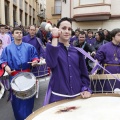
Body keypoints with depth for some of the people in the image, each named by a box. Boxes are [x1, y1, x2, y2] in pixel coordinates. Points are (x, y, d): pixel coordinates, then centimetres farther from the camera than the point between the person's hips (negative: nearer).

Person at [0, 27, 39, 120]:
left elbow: (35, 56, 8)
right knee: (16, 97, 7)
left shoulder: (29, 47, 6)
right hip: (14, 75, 0)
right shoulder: (8, 48, 6)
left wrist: (35, 60, -14)